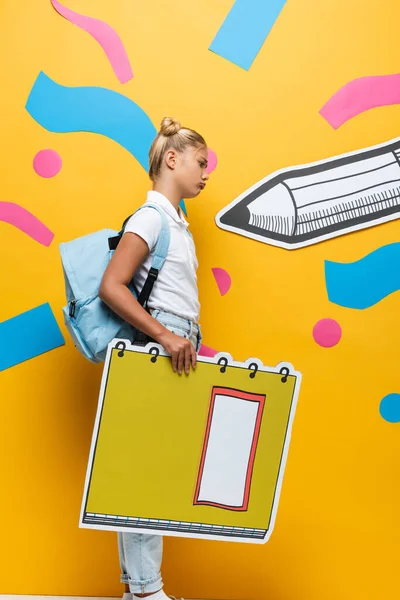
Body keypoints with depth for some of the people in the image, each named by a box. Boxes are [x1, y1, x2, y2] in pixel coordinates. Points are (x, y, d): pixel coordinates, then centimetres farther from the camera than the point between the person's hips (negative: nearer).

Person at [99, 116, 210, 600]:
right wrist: (165, 335, -22)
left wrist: (187, 343, 14)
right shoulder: (151, 217, -9)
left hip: (176, 358, 9)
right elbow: (111, 288, -19)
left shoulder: (177, 223, 19)